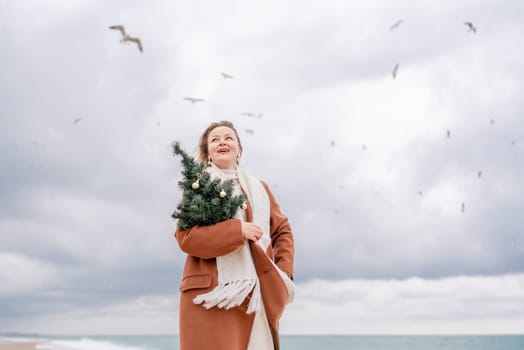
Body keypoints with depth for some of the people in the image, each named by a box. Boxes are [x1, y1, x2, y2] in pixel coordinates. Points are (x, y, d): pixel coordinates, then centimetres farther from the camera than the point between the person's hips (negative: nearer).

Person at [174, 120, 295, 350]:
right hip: (210, 294, -4)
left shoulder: (259, 188, 18)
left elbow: (282, 230, 18)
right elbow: (185, 236, -6)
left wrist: (284, 272, 2)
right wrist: (238, 230, -15)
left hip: (256, 295, 4)